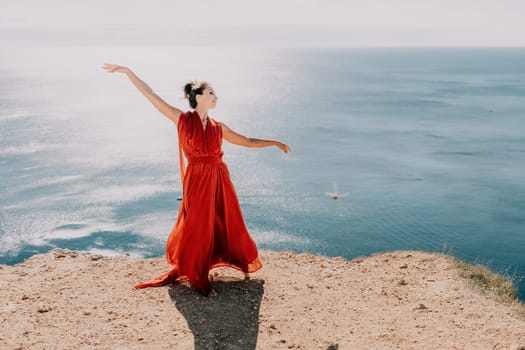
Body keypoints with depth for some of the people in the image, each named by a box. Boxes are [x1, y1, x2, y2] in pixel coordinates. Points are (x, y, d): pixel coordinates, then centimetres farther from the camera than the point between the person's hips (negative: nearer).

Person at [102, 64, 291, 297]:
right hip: (197, 181, -4)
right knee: (197, 230, 5)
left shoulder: (218, 127, 8)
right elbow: (150, 94, -3)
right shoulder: (182, 119, -2)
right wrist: (127, 72, -5)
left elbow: (248, 142, 18)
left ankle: (243, 264, 37)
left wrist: (274, 142, 17)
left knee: (229, 225, 13)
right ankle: (198, 279, 24)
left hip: (219, 180, 4)